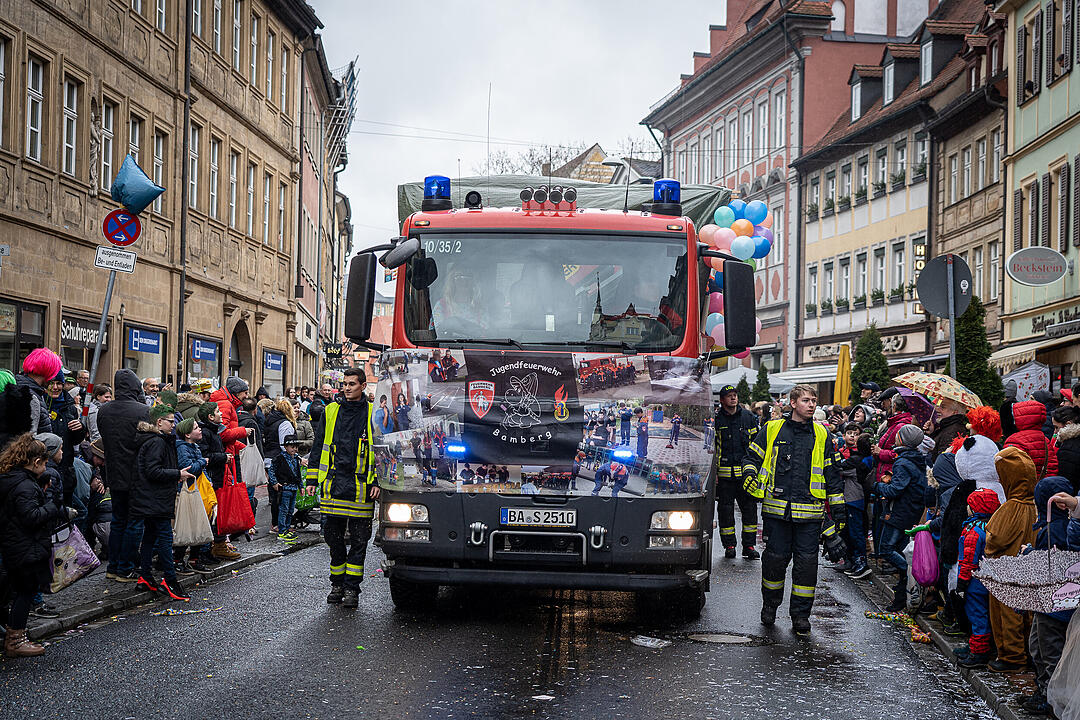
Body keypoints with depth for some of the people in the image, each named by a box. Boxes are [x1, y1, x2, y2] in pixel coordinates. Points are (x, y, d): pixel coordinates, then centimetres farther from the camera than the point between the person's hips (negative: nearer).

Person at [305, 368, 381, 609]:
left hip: (361, 486, -2)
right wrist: (312, 478, 8)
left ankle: (351, 587, 6)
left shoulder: (373, 414, 3)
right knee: (334, 537, 7)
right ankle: (338, 584, 19)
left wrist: (377, 481, -5)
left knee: (358, 540, 0)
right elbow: (318, 447, 13)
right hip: (333, 485, 2)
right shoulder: (331, 411, 10)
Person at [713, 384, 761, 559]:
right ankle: (729, 545, 13)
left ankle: (749, 545, 8)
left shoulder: (748, 417, 8)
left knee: (749, 508, 0)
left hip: (746, 471, 1)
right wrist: (713, 471, -3)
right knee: (725, 509, 3)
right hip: (724, 472, -1)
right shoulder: (716, 420, 2)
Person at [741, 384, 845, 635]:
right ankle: (769, 605, 24)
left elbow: (832, 474, 13)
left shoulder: (822, 435, 10)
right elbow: (752, 457, 14)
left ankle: (801, 614, 9)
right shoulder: (772, 430, 6)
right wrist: (749, 476, -6)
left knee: (806, 562, -1)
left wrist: (838, 508, 11)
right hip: (777, 508, -1)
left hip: (809, 511, 1)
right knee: (775, 558, 3)